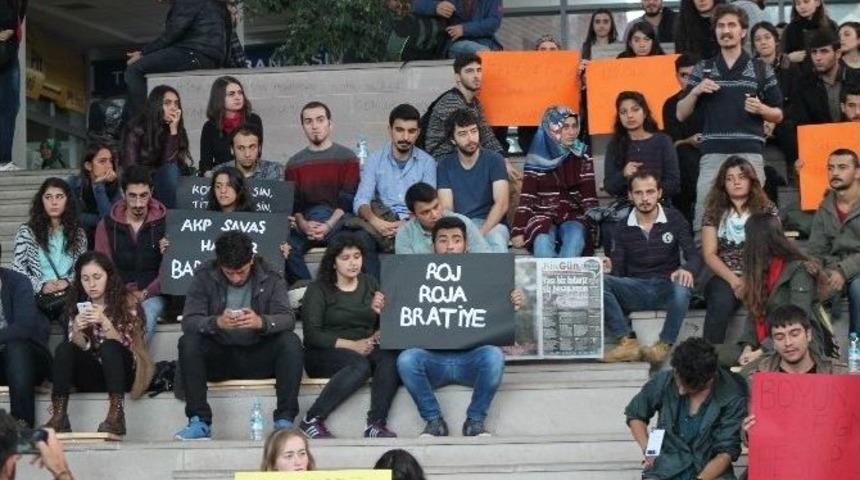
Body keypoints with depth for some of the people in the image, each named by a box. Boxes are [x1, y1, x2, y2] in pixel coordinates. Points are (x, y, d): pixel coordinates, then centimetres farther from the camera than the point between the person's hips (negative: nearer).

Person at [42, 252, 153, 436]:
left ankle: (116, 414, -41)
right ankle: (59, 416, -30)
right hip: (90, 378, 3)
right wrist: (76, 330, -24)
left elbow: (124, 345, -14)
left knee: (108, 346, -32)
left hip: (121, 372, -3)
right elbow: (79, 348, -2)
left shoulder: (126, 302, -6)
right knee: (64, 348, -22)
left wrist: (104, 323, -31)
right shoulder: (77, 305, 4)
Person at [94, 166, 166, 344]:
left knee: (146, 313, -35)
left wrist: (145, 293, -11)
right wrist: (129, 292, -10)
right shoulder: (107, 225, 8)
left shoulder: (165, 223, 4)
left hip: (153, 294, -1)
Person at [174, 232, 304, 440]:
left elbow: (288, 319, -14)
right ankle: (200, 421, -26)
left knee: (291, 342, -26)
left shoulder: (270, 278, -2)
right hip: (219, 357, 0)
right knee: (188, 342, -27)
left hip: (258, 356, 0)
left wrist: (261, 322, -37)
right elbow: (188, 321, -14)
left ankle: (285, 421, -27)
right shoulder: (204, 277, -3)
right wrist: (216, 322, -36)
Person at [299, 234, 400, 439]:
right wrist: (352, 345, -17)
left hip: (365, 350, 4)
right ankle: (312, 420, -29)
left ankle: (376, 425, -35)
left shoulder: (370, 284, 16)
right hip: (325, 354, -4)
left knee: (390, 358, -29)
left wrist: (378, 334, -10)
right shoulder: (318, 289, 1)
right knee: (360, 365, -36)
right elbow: (312, 334, -8)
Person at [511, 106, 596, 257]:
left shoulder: (583, 160, 9)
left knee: (575, 238, -33)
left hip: (573, 216, 1)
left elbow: (589, 198, 7)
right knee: (543, 243, -34)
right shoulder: (536, 160, 2)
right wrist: (518, 231, -11)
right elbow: (526, 199, -1)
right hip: (543, 216, -1)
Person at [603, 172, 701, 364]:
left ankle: (664, 344, -22)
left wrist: (688, 269, -29)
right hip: (635, 289, 2)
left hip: (666, 288, -2)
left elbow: (694, 255, -3)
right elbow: (617, 269, 5)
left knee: (681, 288, -39)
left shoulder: (674, 220, 4)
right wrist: (608, 267, -21)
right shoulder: (623, 229, 8)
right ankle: (627, 341, -29)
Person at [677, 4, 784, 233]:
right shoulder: (702, 69, 12)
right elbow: (681, 115, 12)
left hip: (750, 153, -1)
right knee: (705, 213, -5)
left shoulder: (761, 70, 9)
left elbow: (778, 116, 14)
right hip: (713, 154, 1)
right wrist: (695, 92, -5)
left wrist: (761, 109, -8)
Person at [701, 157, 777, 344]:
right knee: (721, 301, -35)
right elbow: (709, 255, 4)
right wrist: (733, 280, -13)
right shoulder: (714, 212, 10)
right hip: (725, 277, 0)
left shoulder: (767, 210, 11)